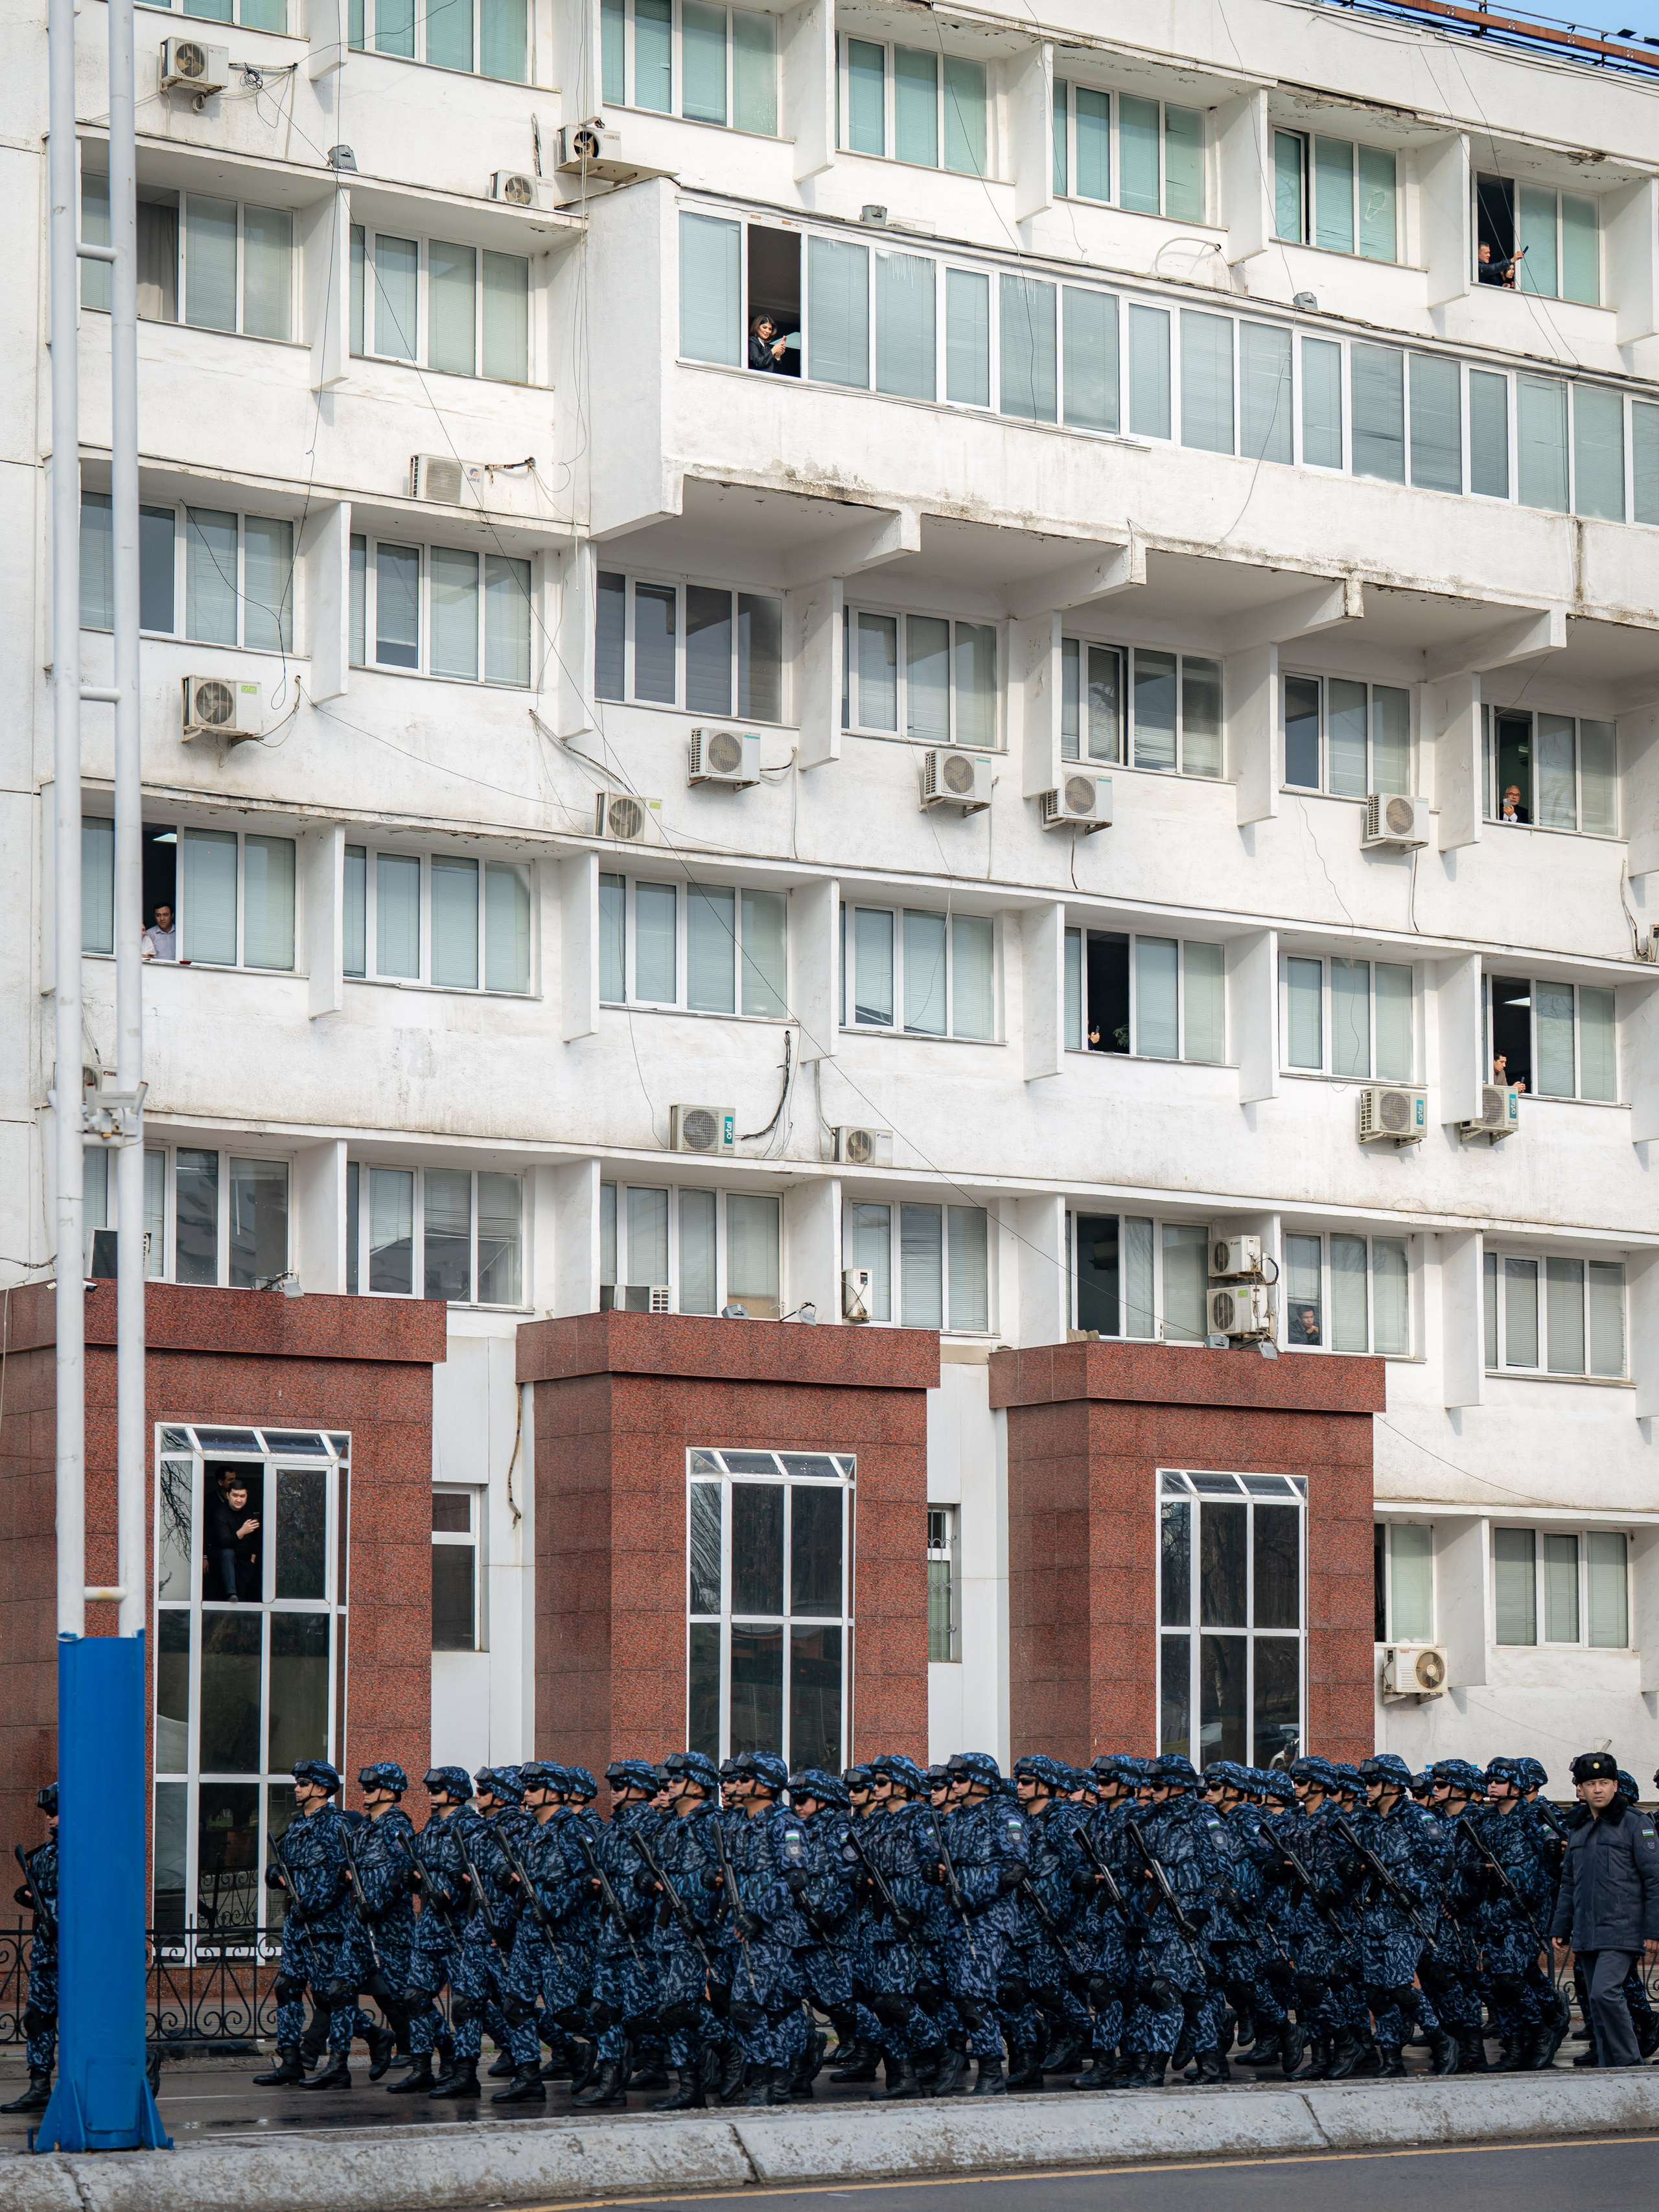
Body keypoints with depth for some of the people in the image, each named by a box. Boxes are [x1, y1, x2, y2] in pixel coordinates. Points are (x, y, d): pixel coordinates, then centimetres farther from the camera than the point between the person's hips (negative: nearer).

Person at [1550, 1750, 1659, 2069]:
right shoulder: (1579, 1830, 16)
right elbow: (1569, 1883, 24)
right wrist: (1561, 1930, 19)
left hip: (1622, 1931, -7)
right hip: (1587, 1934, 7)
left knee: (1604, 1993, -20)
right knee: (1599, 2006, 7)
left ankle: (1630, 2064, -10)